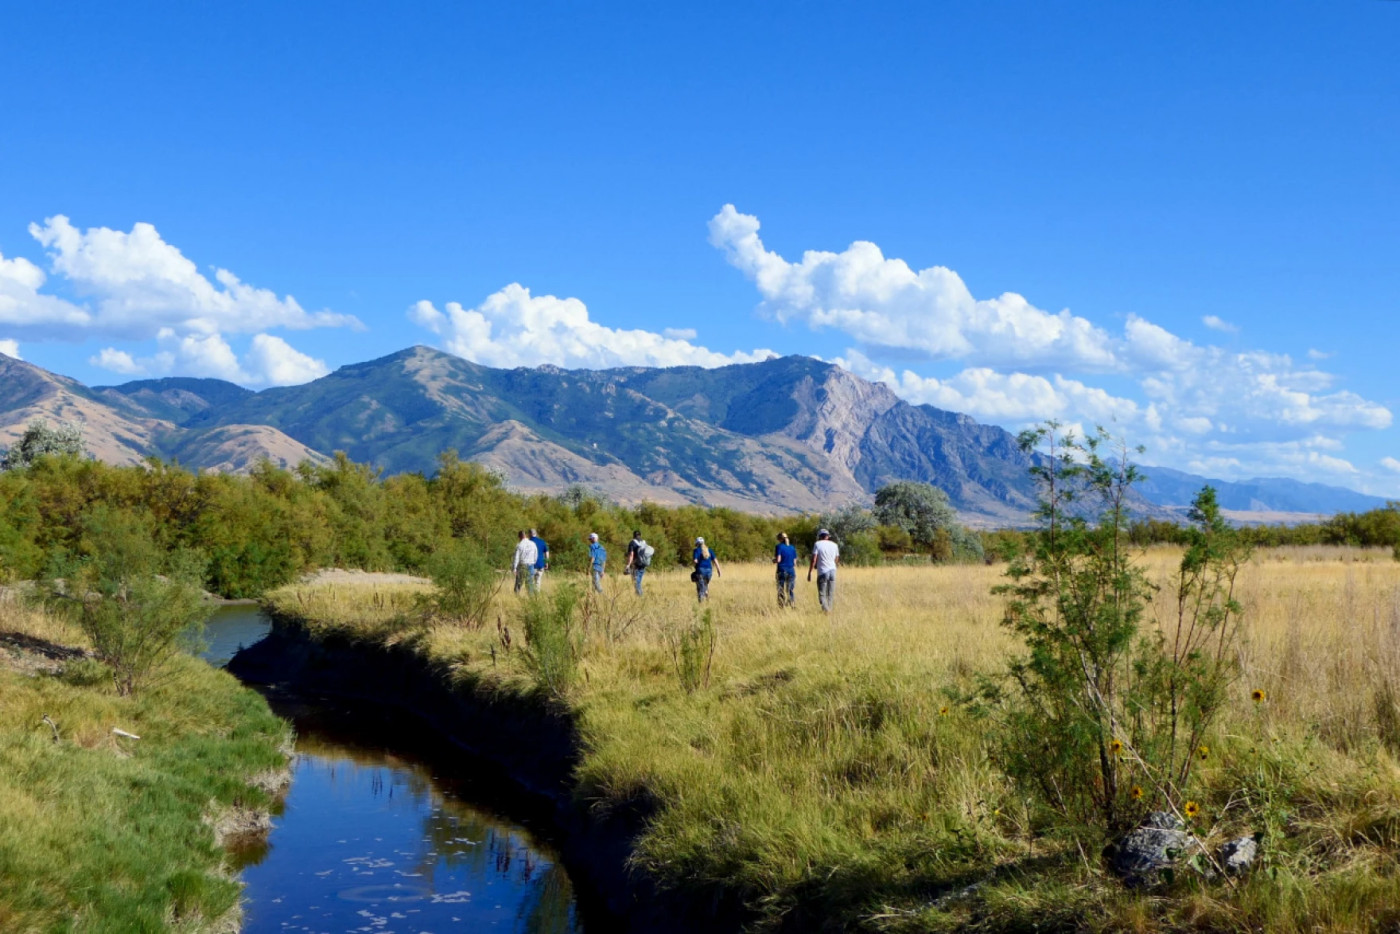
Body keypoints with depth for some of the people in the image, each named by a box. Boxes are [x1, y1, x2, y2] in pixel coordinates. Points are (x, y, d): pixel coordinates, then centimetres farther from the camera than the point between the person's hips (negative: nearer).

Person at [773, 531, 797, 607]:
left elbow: (778, 560, -12)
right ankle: (793, 606, 0)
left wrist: (773, 560, 7)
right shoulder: (792, 548, 8)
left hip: (782, 571, -3)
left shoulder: (779, 547, -5)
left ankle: (782, 607, 0)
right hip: (791, 571, 3)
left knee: (781, 591, 3)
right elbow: (795, 562, 8)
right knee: (791, 591, 8)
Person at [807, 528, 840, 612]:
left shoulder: (818, 544, -2)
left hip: (822, 572, -4)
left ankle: (825, 609, -23)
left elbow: (813, 560, -8)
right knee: (831, 594, 11)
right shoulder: (834, 545, 11)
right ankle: (829, 610, 11)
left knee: (822, 594, -4)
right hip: (832, 571, 4)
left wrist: (809, 573, -5)